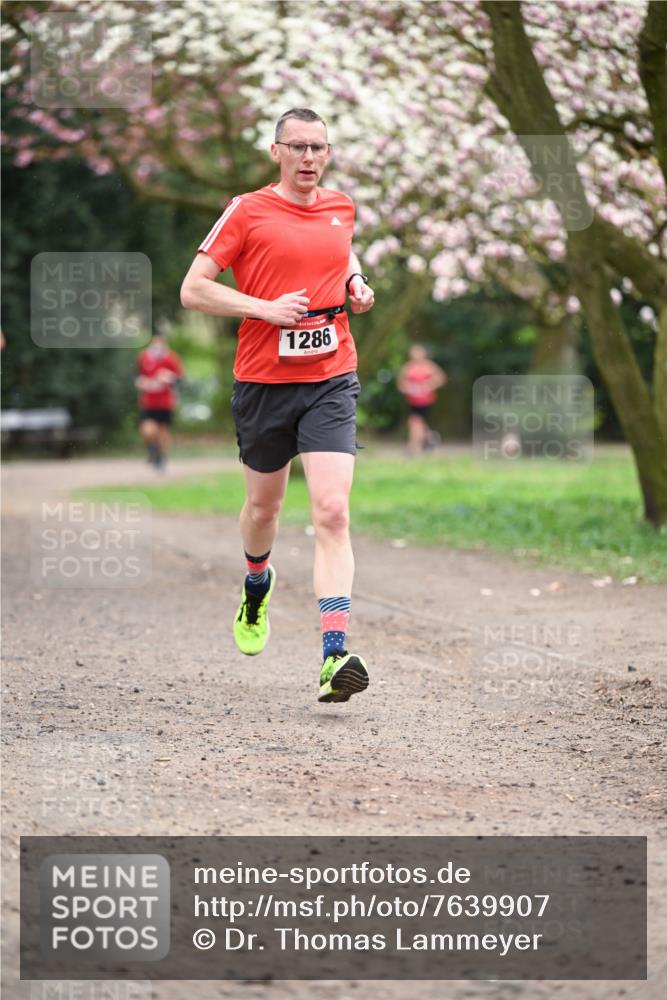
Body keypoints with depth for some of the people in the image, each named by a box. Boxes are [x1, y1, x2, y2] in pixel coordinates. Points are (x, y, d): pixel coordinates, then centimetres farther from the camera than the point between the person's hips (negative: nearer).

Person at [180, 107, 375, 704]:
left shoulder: (341, 207, 9)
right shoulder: (247, 212, -4)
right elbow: (193, 289, -6)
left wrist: (357, 283, 10)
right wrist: (267, 308, -16)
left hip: (331, 381, 1)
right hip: (264, 380, -1)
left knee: (332, 513, -14)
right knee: (264, 504, 17)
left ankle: (335, 656, -21)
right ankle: (257, 585, 52)